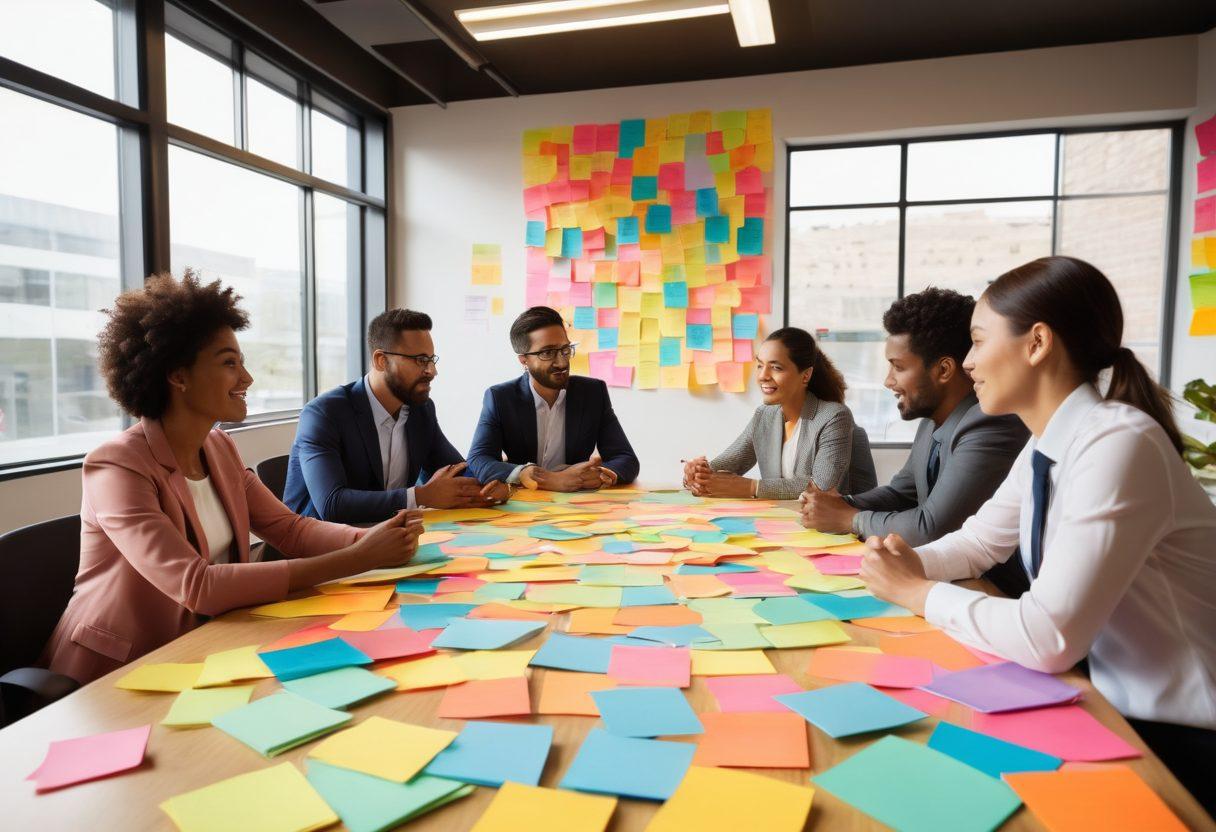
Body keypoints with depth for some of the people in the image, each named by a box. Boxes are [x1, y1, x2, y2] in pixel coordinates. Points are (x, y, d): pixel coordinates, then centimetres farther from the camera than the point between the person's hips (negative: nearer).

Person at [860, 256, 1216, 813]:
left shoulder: (1118, 445, -27)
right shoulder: (1048, 443, 0)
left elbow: (1048, 638, -31)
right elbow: (978, 541, 12)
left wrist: (916, 593, -18)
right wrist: (911, 564, -8)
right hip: (1113, 702, 7)